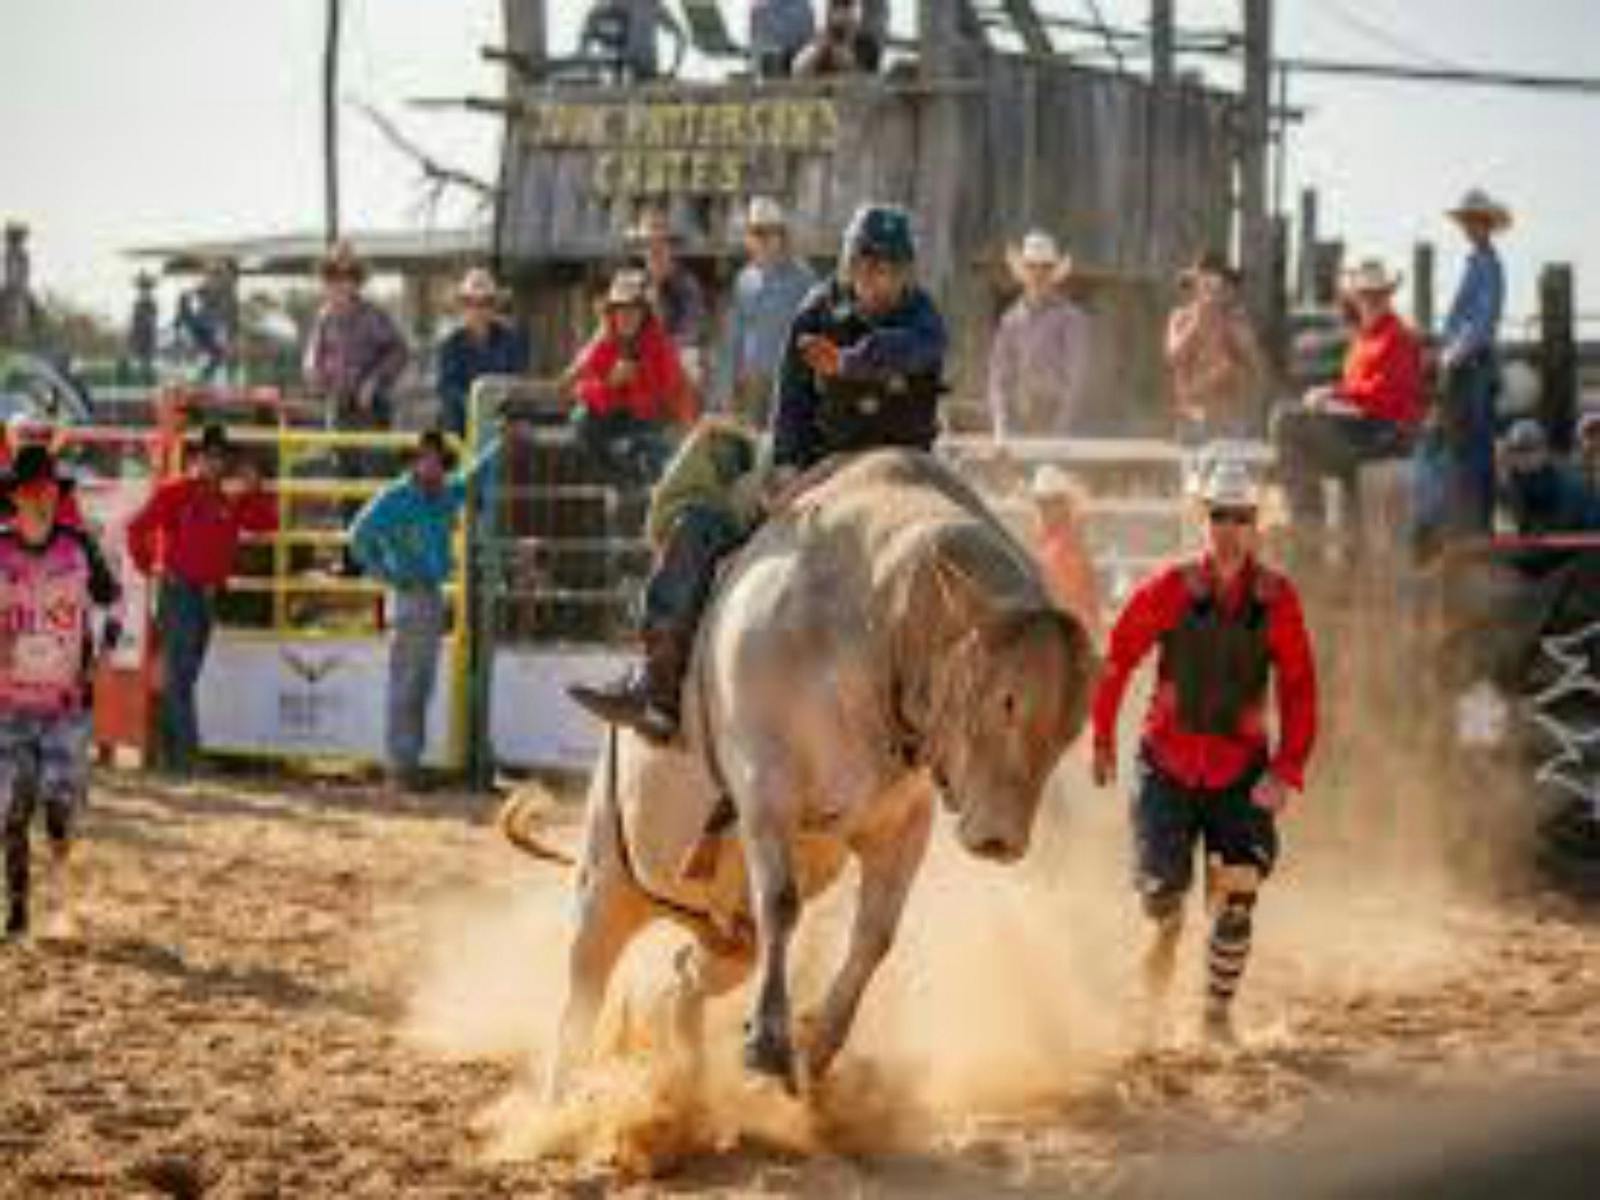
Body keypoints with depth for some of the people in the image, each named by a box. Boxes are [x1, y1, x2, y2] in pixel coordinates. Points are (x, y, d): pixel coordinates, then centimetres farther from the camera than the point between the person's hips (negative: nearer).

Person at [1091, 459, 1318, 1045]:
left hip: (1240, 767, 1)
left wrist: (1286, 771, -10)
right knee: (1162, 889, -6)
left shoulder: (1276, 599, -5)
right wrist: (1102, 740, 6)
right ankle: (1166, 929, 32)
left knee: (1237, 891, -11)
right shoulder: (1170, 590, -9)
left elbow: (1298, 690, -1)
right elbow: (1115, 661, 2)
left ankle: (1218, 1012, 4)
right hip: (1168, 761, -1)